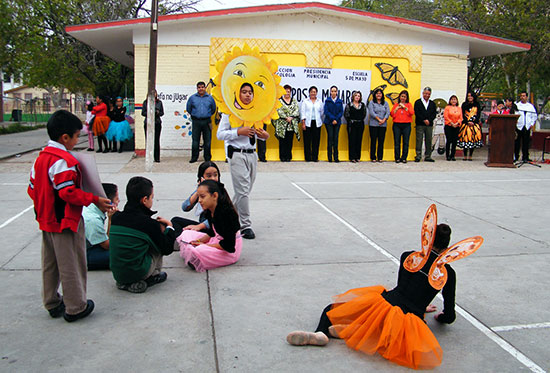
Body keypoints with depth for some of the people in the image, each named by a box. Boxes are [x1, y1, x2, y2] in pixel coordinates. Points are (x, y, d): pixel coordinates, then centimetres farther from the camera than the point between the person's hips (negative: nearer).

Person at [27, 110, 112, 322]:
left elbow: (32, 189, 11)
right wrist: (95, 200, -20)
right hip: (65, 222, -9)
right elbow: (68, 192, -25)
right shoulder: (64, 160, -21)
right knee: (71, 265, 3)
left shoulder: (41, 157, 8)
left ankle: (52, 304, 32)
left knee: (50, 264, 19)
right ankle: (75, 308, 13)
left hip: (47, 221, 9)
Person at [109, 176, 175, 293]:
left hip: (117, 274, 5)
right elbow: (167, 250, -3)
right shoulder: (149, 223, -13)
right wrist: (169, 227, 14)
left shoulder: (115, 217, -1)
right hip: (138, 273, -5)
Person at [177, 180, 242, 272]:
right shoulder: (210, 211, 0)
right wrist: (199, 240, -4)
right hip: (216, 241, 9)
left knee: (198, 252, -32)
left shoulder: (226, 213, -26)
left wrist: (206, 245, -18)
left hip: (230, 250, -9)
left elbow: (228, 246, -27)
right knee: (186, 233, 11)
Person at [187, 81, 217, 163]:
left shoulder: (210, 98, 5)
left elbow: (213, 109, 16)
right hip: (196, 122, 0)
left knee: (207, 141, 3)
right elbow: (188, 109, 16)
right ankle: (194, 157, 9)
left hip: (207, 122, 0)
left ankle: (207, 158, 12)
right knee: (195, 140, 1)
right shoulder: (192, 98, 5)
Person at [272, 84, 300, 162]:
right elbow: (279, 111, -6)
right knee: (282, 141, -3)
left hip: (292, 124, 2)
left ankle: (288, 157, 6)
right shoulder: (279, 100, 6)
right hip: (282, 124, -2)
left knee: (290, 141, 1)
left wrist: (291, 117, -12)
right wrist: (286, 118, -15)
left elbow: (297, 110, 3)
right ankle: (282, 157, 1)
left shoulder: (294, 100, 14)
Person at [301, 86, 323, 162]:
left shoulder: (319, 102, 13)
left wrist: (318, 119, 10)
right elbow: (302, 112, 2)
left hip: (317, 123, 2)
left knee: (316, 140, -1)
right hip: (307, 123, -2)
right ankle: (308, 158, 3)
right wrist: (303, 123, -6)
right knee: (307, 141, -3)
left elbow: (321, 112, 16)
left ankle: (315, 157, 5)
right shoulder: (305, 101, 7)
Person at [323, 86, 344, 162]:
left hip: (337, 122, 2)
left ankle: (336, 157, 3)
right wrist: (332, 119, -13)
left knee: (336, 139, 0)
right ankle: (329, 157, -1)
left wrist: (336, 119, -10)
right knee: (330, 138, -5)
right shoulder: (327, 100, 4)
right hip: (329, 122, -2)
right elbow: (326, 111, -3)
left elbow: (341, 112, 5)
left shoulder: (340, 101, 9)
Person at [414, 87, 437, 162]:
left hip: (429, 125, 3)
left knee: (428, 141, 4)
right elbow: (417, 113, -5)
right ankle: (418, 156, -1)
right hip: (420, 125, -3)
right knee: (419, 140, -4)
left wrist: (429, 120, -10)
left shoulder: (432, 103, 16)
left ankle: (428, 156, 9)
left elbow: (434, 114, 7)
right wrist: (424, 120, -12)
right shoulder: (417, 102, 6)